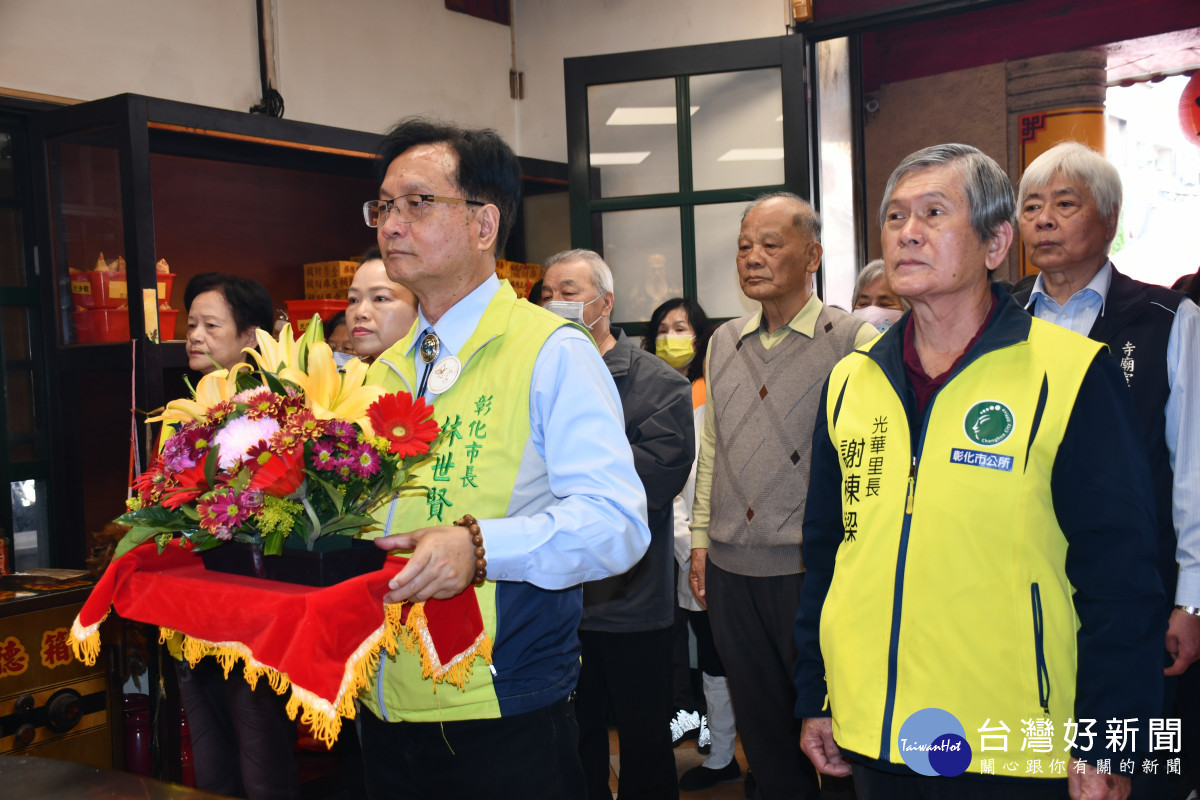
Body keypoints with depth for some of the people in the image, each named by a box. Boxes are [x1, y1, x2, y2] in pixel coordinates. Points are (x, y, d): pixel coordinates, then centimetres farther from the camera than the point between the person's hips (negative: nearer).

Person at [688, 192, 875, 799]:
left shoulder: (853, 340, -7)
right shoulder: (724, 343, 12)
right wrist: (701, 536, 15)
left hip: (810, 567, -5)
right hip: (730, 569, 5)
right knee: (761, 726, 16)